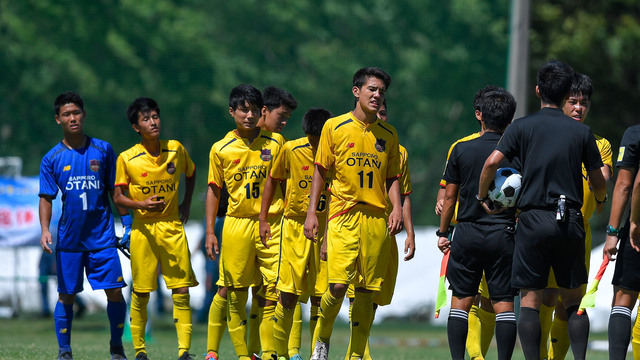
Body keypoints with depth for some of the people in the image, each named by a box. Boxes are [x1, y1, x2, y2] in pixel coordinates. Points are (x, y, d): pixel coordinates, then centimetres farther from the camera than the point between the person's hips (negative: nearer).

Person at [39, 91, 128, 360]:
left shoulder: (103, 150, 4)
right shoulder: (52, 158, 2)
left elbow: (115, 191, 9)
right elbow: (46, 198, 2)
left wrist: (126, 224, 4)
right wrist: (45, 230, -12)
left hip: (102, 236, 0)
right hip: (68, 238, 0)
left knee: (115, 291, -5)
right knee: (66, 295, 3)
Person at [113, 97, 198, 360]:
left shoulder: (176, 149, 1)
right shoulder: (127, 159, -6)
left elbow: (190, 173, 22)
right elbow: (119, 197, -2)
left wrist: (186, 204, 14)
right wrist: (141, 205, -19)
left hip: (173, 228, 2)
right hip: (143, 229, -2)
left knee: (181, 291, -6)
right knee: (141, 293, 2)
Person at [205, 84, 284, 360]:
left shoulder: (275, 142, 5)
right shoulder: (221, 149, 3)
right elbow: (214, 190, 10)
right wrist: (210, 231, 5)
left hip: (272, 224, 0)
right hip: (237, 224, 0)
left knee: (273, 290, -7)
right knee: (234, 293, 0)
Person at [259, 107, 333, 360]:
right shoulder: (291, 150, -5)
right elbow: (273, 180, 10)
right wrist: (263, 219, 8)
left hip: (325, 229, 0)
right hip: (295, 226, 0)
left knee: (320, 298, -3)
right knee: (288, 296, -6)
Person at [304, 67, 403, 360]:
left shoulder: (388, 134, 10)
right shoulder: (334, 127, 2)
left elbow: (392, 178, 16)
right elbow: (320, 171, 7)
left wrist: (397, 208, -1)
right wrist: (311, 212, 0)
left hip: (377, 218, 3)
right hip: (343, 215, -3)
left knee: (366, 291, 2)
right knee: (338, 285, -14)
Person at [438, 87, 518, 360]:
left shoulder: (461, 150, -1)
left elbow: (450, 196, 3)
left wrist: (443, 232, 13)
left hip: (467, 235, 0)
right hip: (503, 235, 0)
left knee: (461, 301, 7)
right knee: (504, 304, 1)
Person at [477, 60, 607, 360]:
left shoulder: (522, 127, 1)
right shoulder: (582, 132, 6)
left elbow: (493, 162, -11)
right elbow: (598, 181, 11)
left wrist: (482, 197, 6)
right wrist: (600, 200, 34)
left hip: (533, 222, -2)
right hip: (570, 221, 2)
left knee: (530, 299, 2)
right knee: (573, 299, 10)